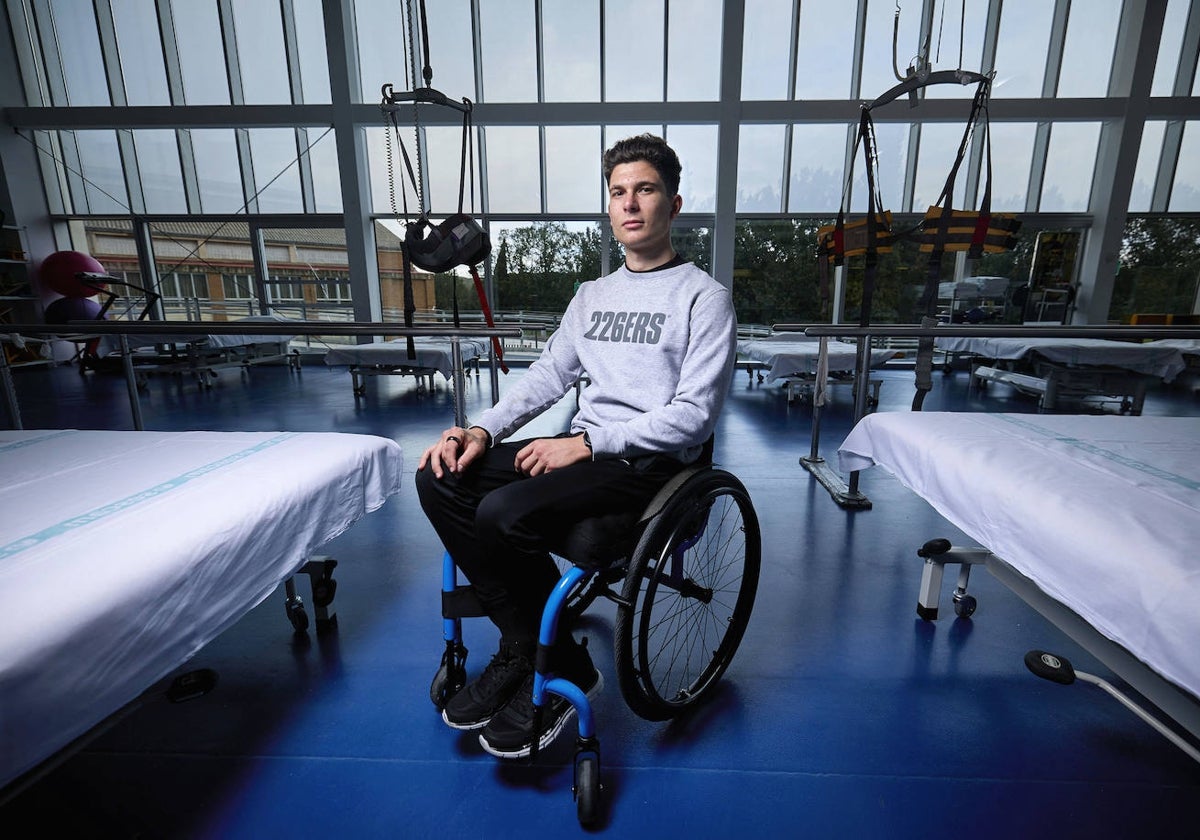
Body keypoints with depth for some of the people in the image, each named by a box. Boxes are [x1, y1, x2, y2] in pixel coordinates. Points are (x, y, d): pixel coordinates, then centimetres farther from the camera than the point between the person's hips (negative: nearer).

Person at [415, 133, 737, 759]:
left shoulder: (703, 297, -2)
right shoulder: (592, 295, 19)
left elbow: (694, 415, -12)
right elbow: (548, 375, 14)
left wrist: (585, 443, -19)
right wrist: (482, 430, -3)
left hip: (651, 461, -7)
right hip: (581, 448, 7)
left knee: (504, 513, -28)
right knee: (440, 479, -10)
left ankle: (563, 668, -1)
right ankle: (523, 644, -1)